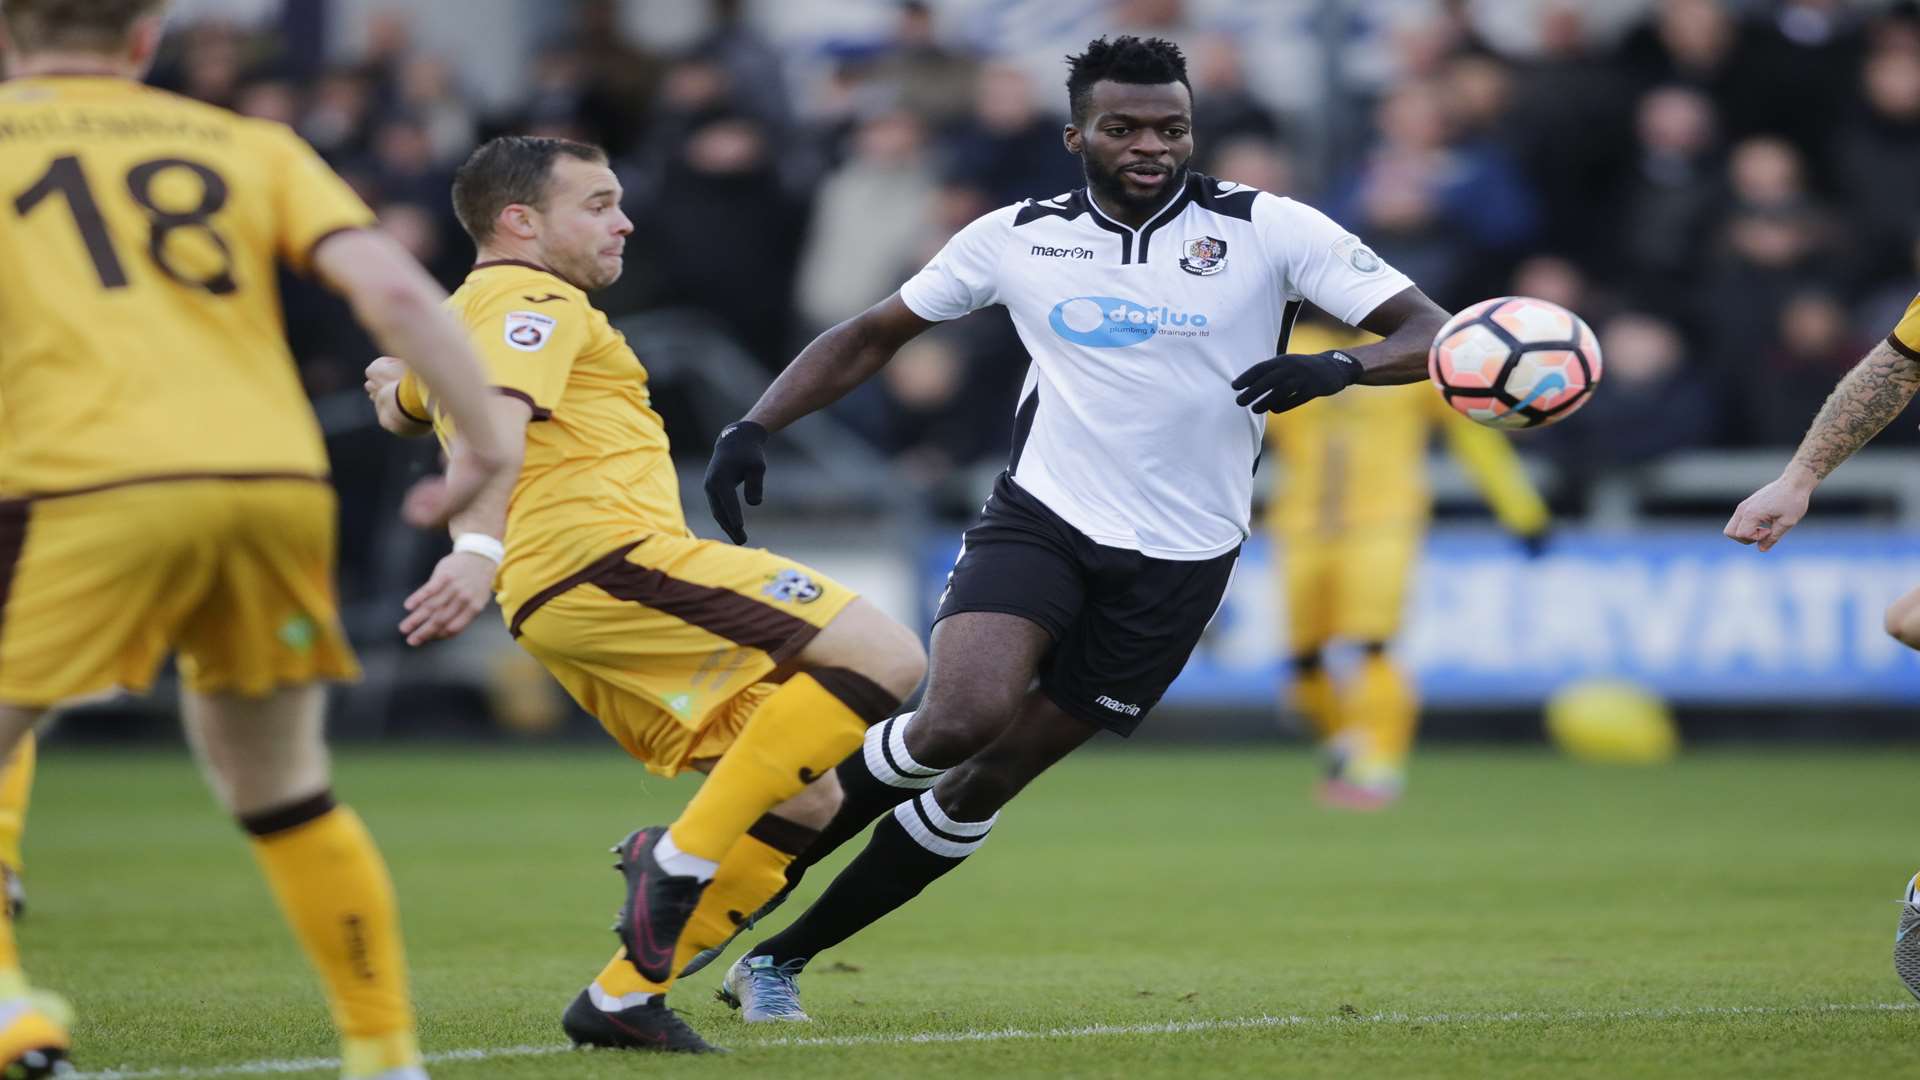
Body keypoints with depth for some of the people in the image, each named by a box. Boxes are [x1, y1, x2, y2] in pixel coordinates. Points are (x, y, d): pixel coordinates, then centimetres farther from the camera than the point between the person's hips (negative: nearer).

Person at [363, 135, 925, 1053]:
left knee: (803, 799, 9)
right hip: (609, 558, -10)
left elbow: (401, 408, 46)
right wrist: (478, 548, -37)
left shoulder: (457, 318, 26)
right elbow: (494, 421, -22)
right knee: (886, 659, -19)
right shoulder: (536, 301, -3)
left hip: (559, 613, 10)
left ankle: (623, 996, 3)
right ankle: (682, 860, -21)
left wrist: (399, 383, 67)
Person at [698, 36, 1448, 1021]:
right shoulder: (1016, 237, 0)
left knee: (985, 784, 2)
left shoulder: (1267, 230, -7)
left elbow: (1428, 332, -10)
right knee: (959, 720, -26)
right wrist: (754, 429, -1)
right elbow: (871, 336, 11)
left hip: (1177, 561, 0)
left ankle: (781, 956, 16)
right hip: (1039, 520, 0)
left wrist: (1337, 367, -31)